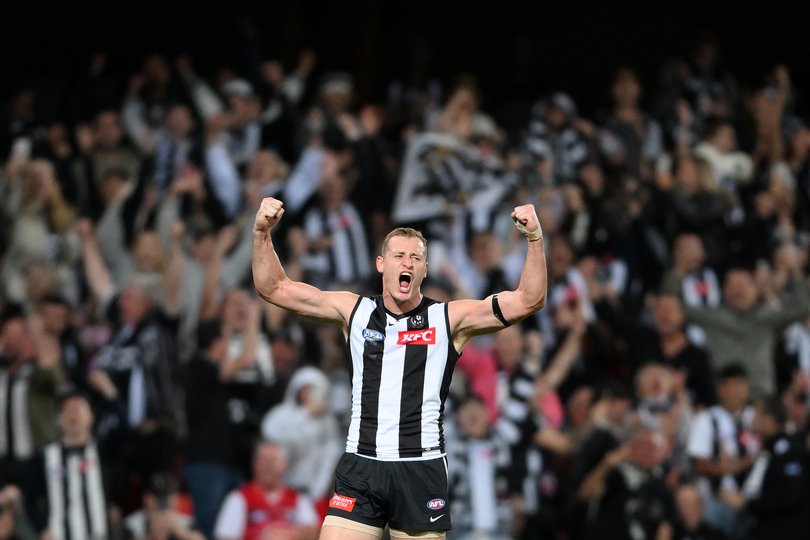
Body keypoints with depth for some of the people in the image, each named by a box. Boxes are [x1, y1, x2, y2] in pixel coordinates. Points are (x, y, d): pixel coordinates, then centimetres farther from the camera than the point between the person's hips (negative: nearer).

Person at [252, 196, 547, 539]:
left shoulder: (449, 319, 3)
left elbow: (528, 301, -5)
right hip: (360, 470, 1)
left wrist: (534, 239, -17)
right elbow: (273, 289, 11)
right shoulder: (355, 311, 9)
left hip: (421, 471, -1)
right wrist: (261, 233, -3)